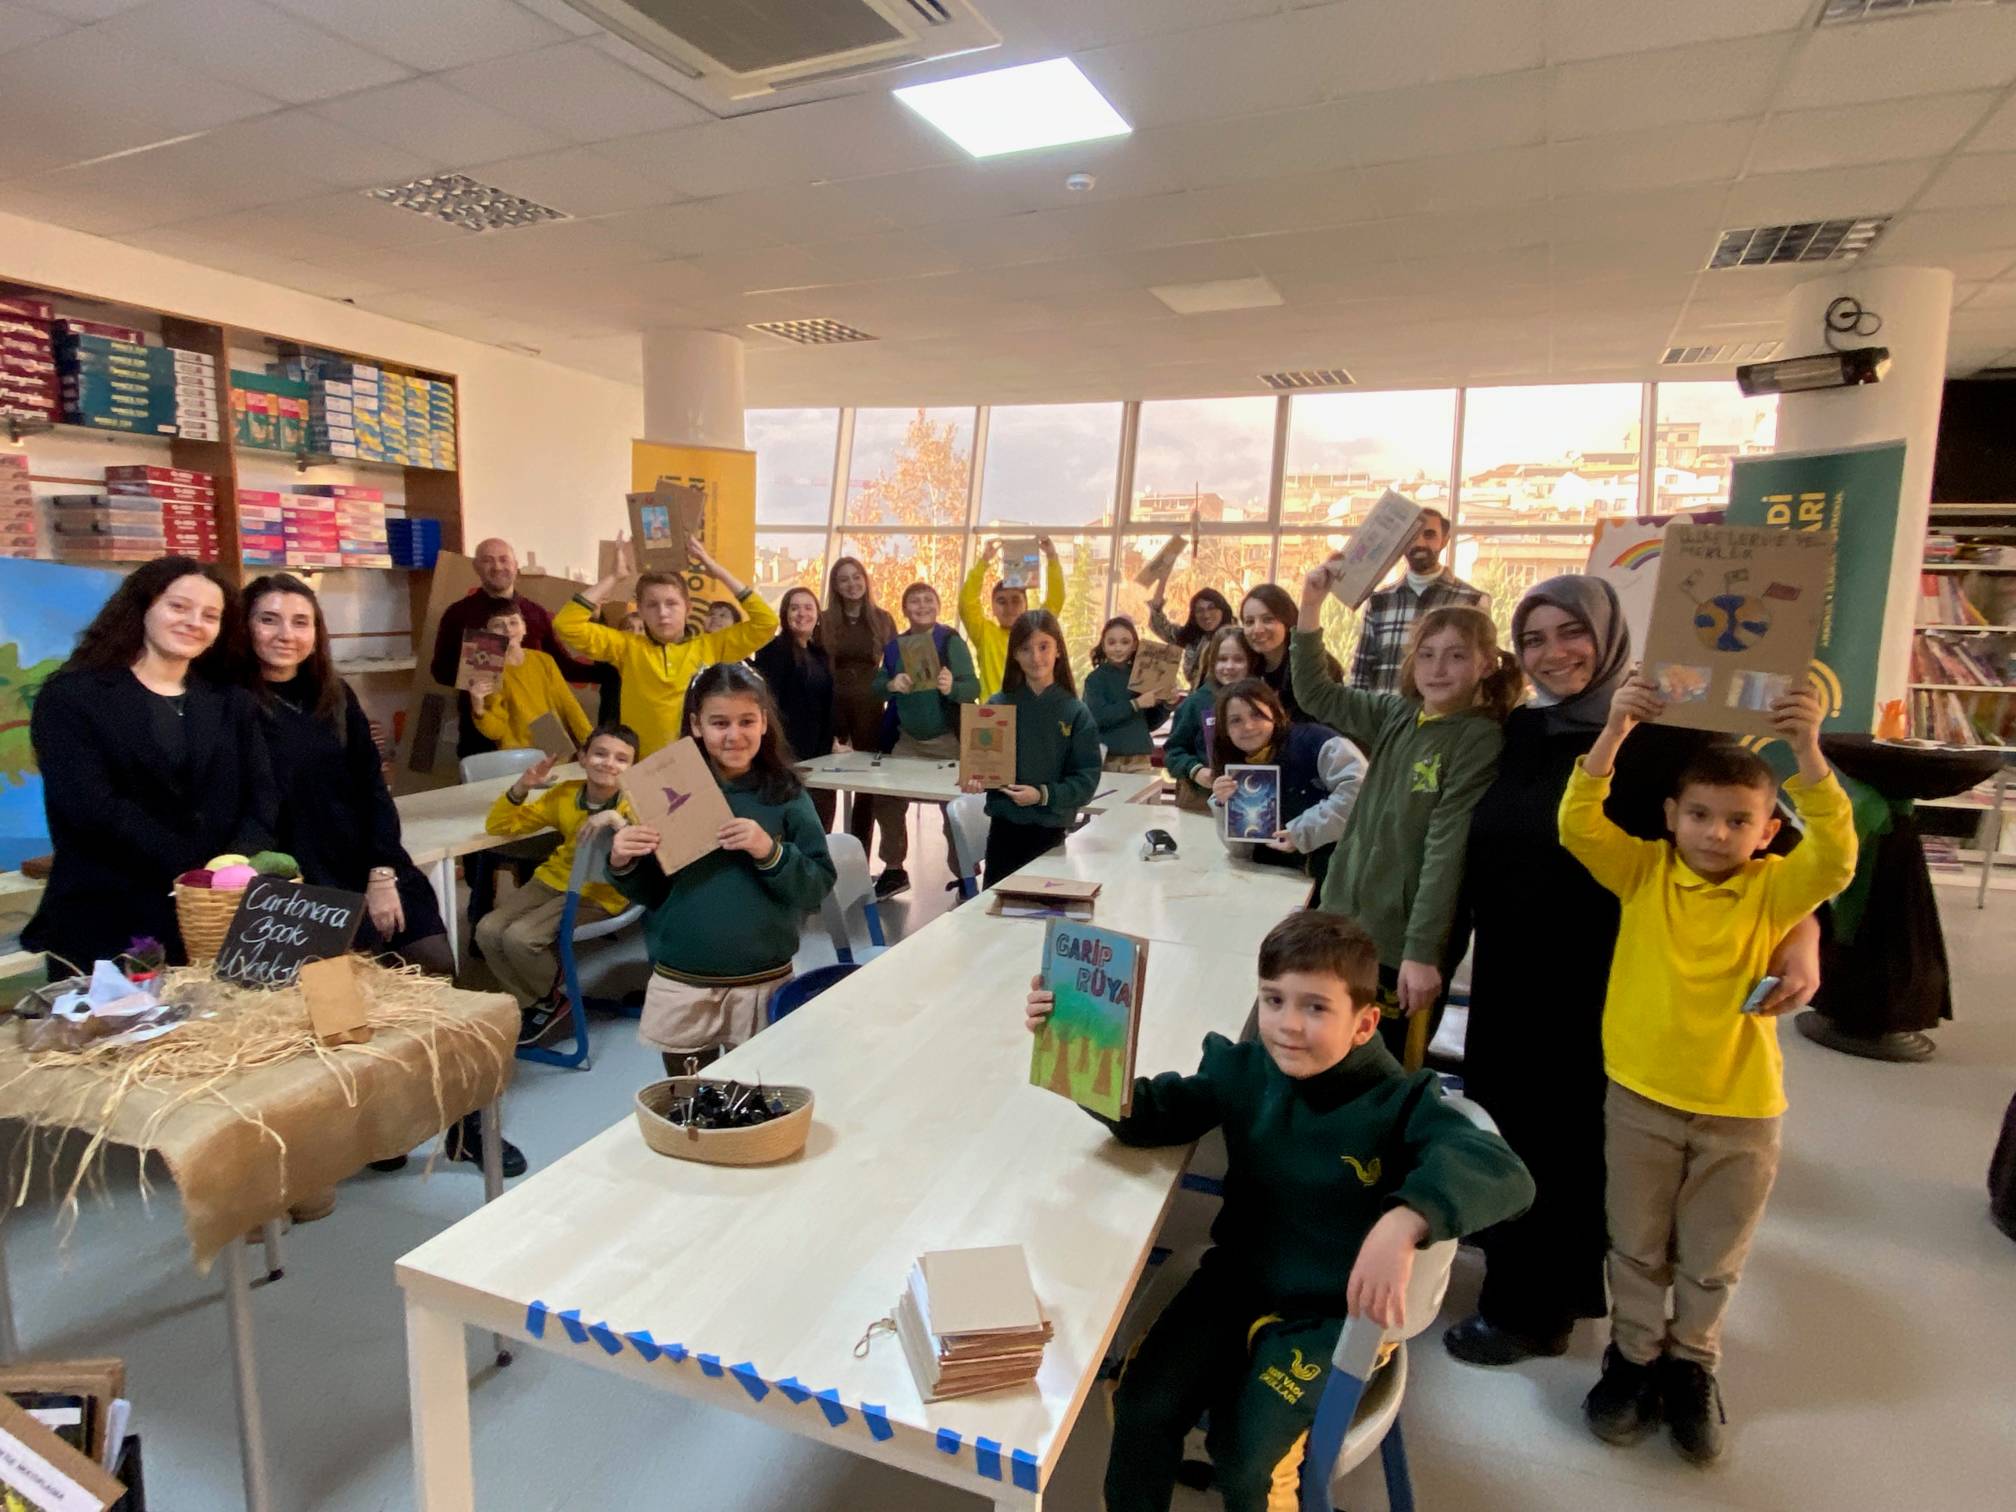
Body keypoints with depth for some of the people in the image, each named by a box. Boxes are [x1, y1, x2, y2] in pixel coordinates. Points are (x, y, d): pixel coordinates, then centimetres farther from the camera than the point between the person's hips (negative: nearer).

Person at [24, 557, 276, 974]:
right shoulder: (71, 696, 1)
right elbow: (90, 806, -12)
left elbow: (261, 803, 3)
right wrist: (198, 875, -20)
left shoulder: (234, 704, 12)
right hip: (104, 928, -3)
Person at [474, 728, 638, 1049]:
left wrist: (617, 820, -42)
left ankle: (558, 1001, 6)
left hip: (599, 894, -6)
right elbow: (498, 825, 6)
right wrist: (521, 787, -11)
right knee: (488, 930, -13)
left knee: (519, 937, -23)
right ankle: (535, 1005, 7)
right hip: (554, 879, 6)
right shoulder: (564, 794, 0)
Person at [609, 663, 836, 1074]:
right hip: (681, 988, 2)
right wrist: (623, 865, -14)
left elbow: (819, 887, -8)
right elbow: (648, 893, 5)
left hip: (763, 986, -1)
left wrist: (771, 852, -22)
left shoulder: (785, 795, -6)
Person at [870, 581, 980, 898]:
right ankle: (894, 870, 23)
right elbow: (877, 687, 2)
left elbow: (973, 687, -18)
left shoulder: (951, 641, -10)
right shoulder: (894, 645, 5)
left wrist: (952, 687, -39)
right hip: (906, 739, 5)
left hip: (948, 741, -5)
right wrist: (891, 685, -20)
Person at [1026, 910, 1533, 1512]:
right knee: (1142, 1406, -8)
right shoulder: (1243, 1069, -9)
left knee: (1248, 1455, -13)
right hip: (1235, 1279, 4)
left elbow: (1502, 1173, -36)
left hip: (1332, 1312, -3)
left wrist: (1404, 1223, -55)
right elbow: (1150, 1113, -11)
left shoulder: (1399, 1101, -21)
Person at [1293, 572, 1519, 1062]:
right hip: (1346, 923, 6)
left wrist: (1423, 952, -19)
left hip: (1404, 945, -6)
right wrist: (1311, 605, 1)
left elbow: (1447, 849, -18)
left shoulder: (1481, 740, -13)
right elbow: (1316, 694, 12)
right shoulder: (1395, 715, 4)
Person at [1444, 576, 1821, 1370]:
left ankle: (1534, 1309, 29)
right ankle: (1520, 1286, 42)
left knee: (1568, 1146, 9)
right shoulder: (1516, 733, 3)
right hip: (1508, 981, 6)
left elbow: (1770, 840, -15)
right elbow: (1477, 852, 8)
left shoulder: (1668, 737, -12)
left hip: (1602, 991, -5)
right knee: (1507, 1137, 19)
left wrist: (1801, 934, -31)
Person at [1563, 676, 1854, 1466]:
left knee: (1712, 1261, 18)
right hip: (1641, 1095, 0)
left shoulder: (1772, 889, -7)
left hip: (1741, 1108, 0)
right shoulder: (1642, 873, -6)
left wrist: (1807, 749, -36)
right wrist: (1615, 731, -33)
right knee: (1636, 1248, 17)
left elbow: (1836, 854, -25)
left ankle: (1691, 1365, 41)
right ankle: (1633, 1355, 38)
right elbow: (1580, 824, -21)